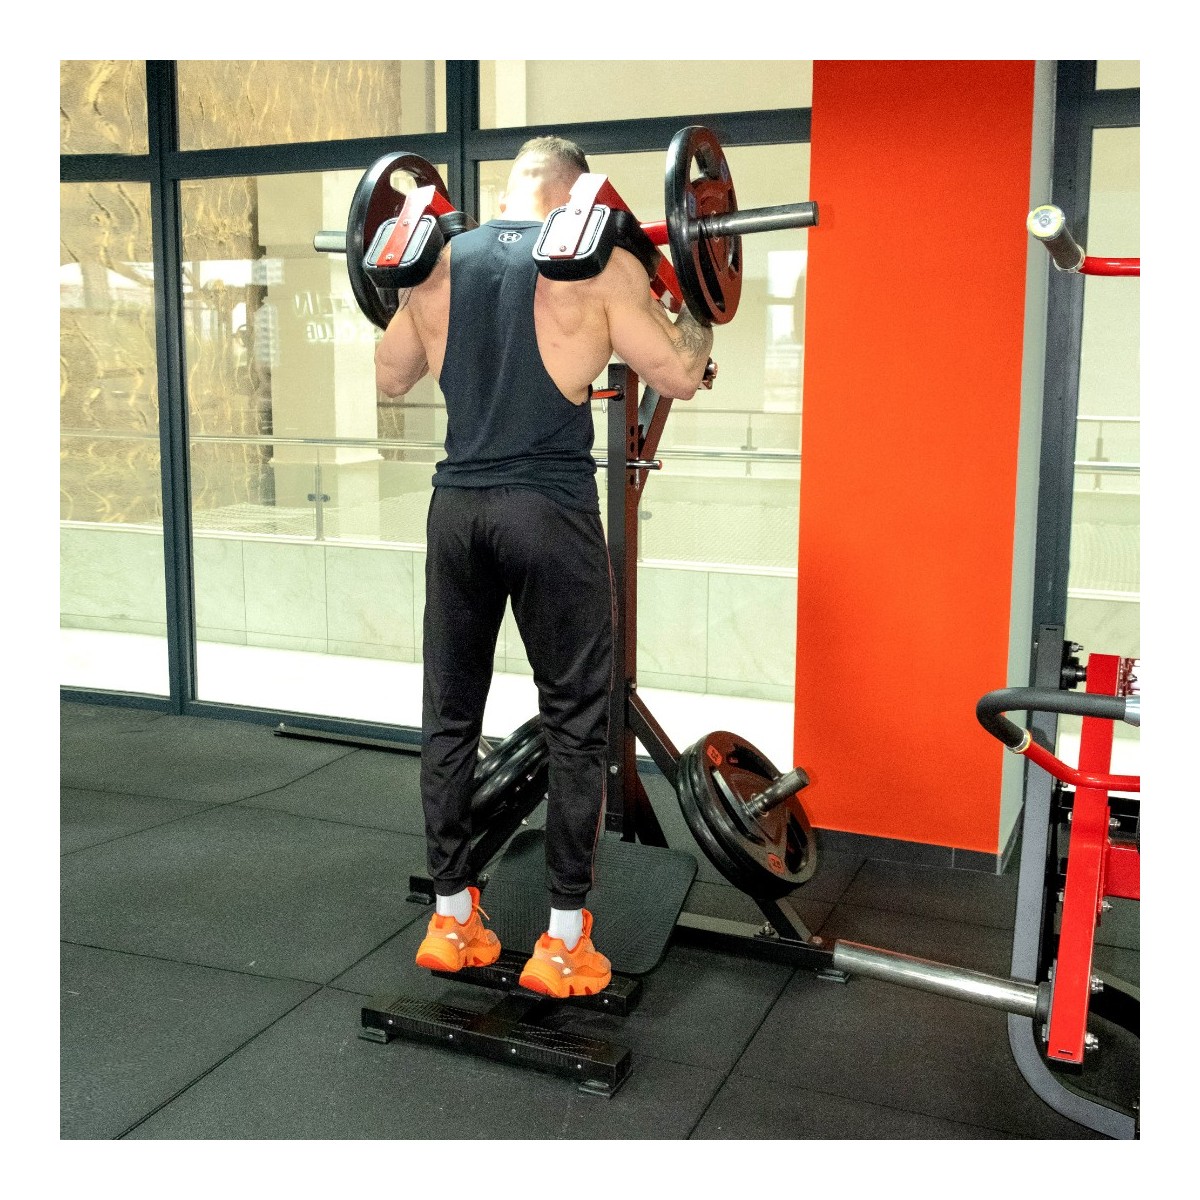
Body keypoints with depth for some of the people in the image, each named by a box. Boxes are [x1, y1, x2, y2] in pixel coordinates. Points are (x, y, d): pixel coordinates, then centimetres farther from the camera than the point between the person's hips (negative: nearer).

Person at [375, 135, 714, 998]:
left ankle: (451, 920, 23)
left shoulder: (442, 261, 8)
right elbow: (681, 376, -5)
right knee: (576, 723, 5)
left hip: (457, 507, 5)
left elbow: (389, 378, 19)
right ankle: (564, 941, 10)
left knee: (450, 715, 14)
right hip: (549, 511, -4)